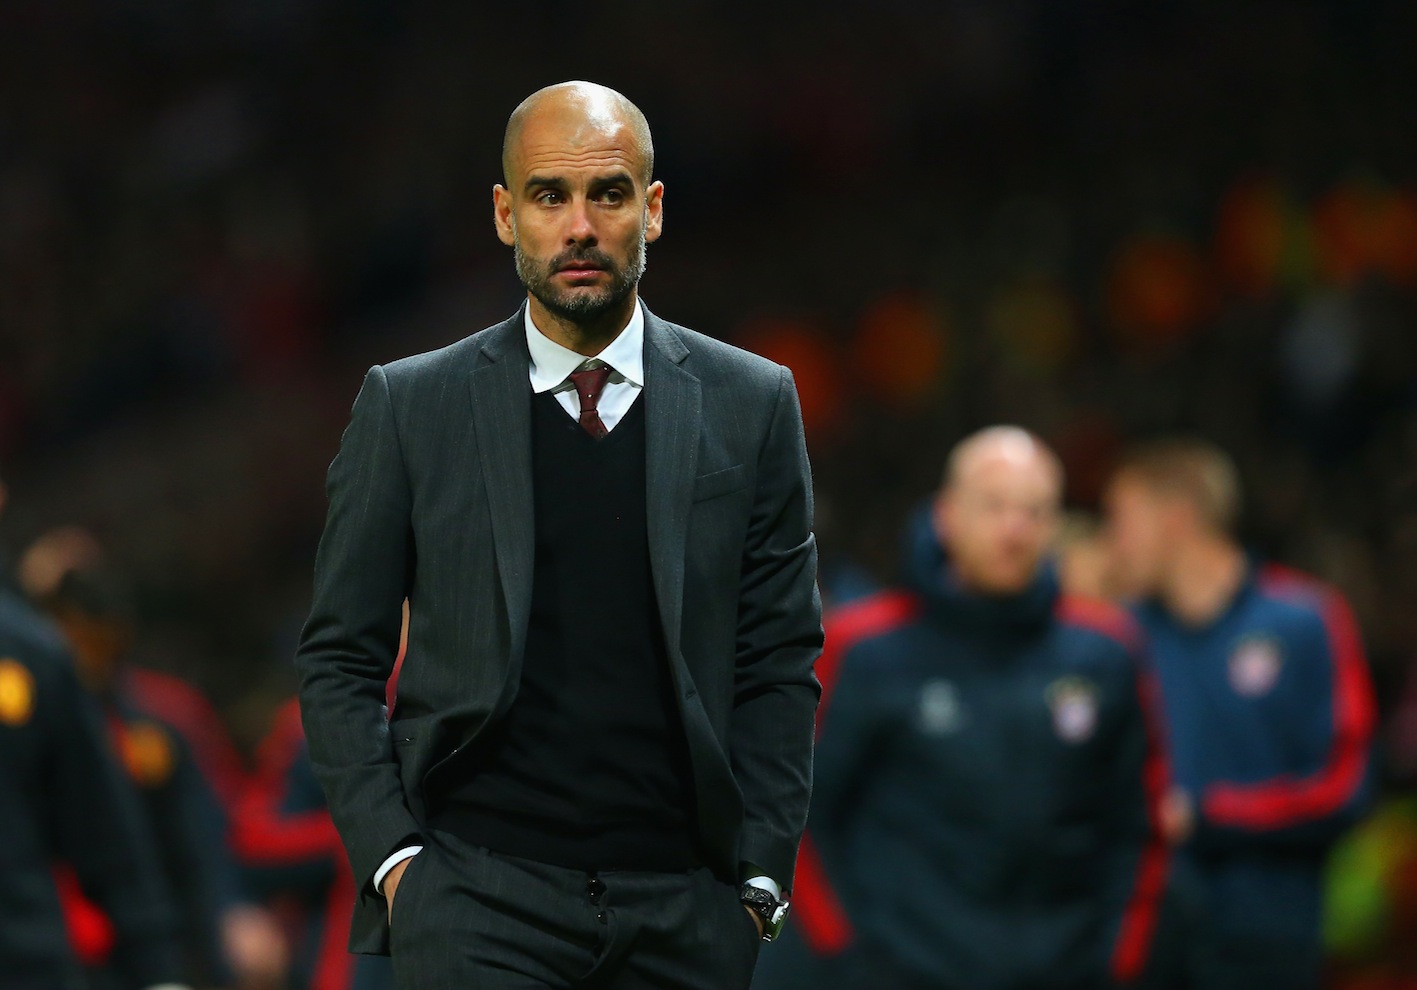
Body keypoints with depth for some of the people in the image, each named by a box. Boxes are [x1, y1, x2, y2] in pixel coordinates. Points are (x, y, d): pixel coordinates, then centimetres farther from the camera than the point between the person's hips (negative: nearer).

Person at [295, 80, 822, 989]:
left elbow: (780, 662, 9)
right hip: (478, 893, -1)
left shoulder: (751, 404, 8)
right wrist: (389, 854, -4)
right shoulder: (410, 405, 5)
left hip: (685, 911, 1)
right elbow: (341, 661, 7)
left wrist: (760, 872, 2)